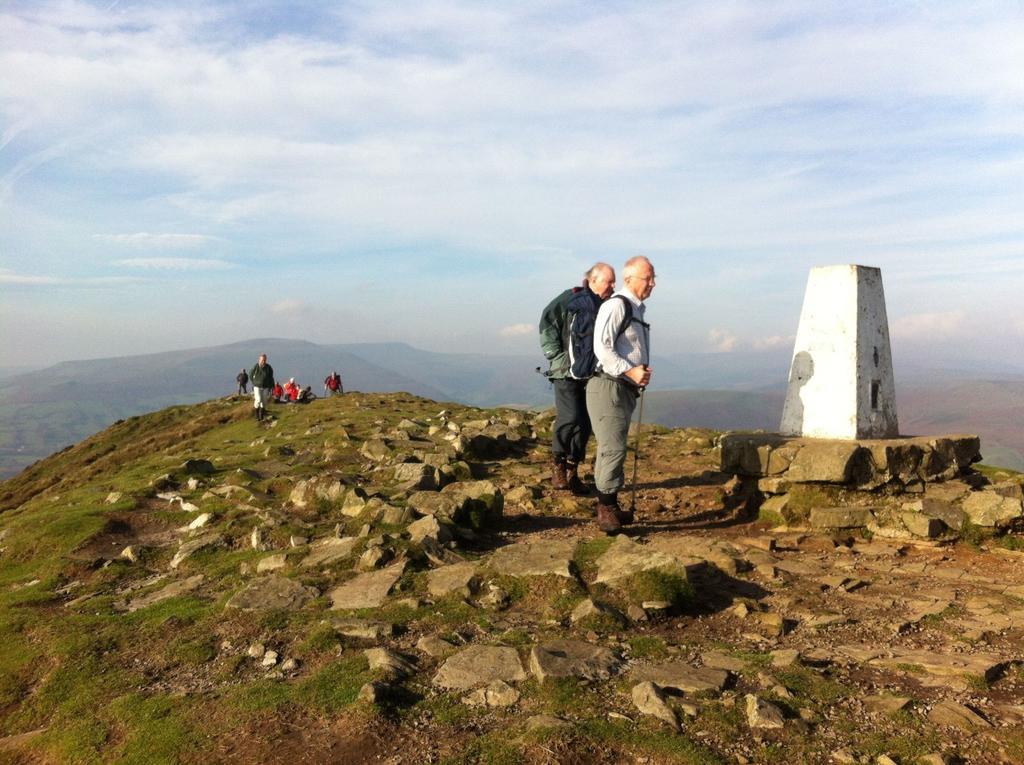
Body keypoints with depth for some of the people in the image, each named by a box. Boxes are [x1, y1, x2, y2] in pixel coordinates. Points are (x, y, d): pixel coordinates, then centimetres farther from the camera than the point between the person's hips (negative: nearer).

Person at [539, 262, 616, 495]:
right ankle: (558, 464, 5)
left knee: (585, 425, 5)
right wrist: (556, 354, -10)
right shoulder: (571, 299, -5)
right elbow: (547, 324, -5)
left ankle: (572, 472, 18)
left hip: (592, 376, 5)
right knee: (570, 419, -16)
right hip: (567, 373, -5)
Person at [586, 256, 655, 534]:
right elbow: (602, 347, -21)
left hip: (626, 389, 10)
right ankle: (605, 511, -3)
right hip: (608, 386, -10)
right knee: (613, 449, -11)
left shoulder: (637, 310, 19)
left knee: (613, 450, 15)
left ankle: (610, 506, 23)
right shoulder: (616, 305, -12)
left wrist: (643, 371, 16)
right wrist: (630, 371, -24)